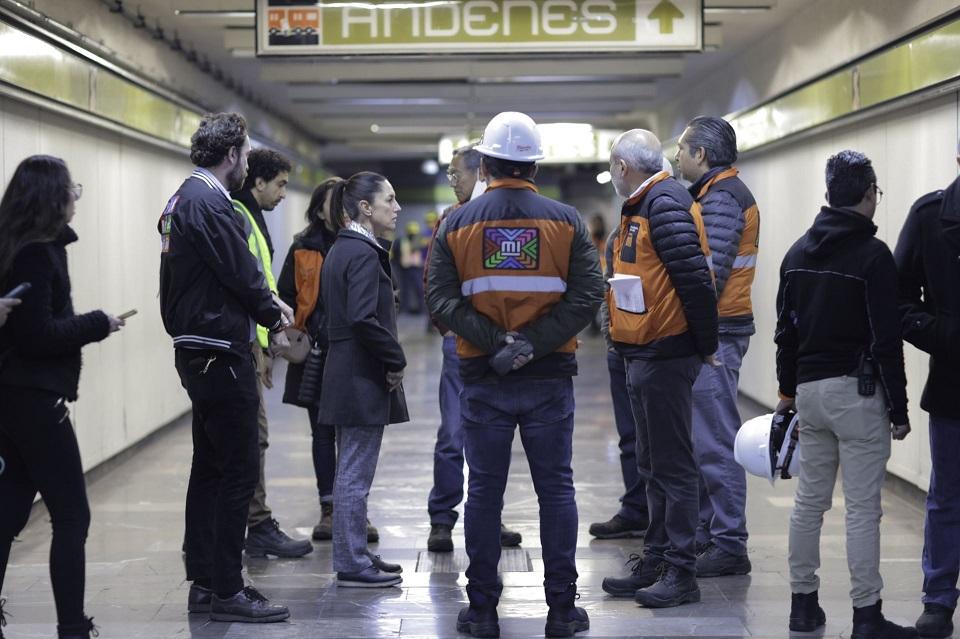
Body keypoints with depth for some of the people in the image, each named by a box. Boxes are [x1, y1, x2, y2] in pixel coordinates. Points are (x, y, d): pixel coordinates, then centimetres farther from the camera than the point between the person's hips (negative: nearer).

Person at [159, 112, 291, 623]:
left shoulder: (182, 199, 16)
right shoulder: (208, 202, -16)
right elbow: (241, 273, -16)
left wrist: (267, 304, 13)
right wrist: (273, 320, -1)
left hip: (196, 350, 11)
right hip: (221, 352, -11)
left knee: (209, 467, 15)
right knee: (238, 470, -6)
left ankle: (204, 581, 22)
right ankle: (226, 592, -2)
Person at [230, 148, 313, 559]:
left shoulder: (249, 217, 21)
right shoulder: (235, 217, -13)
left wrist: (264, 344, 21)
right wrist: (255, 345, -20)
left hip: (249, 344, 11)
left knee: (251, 436, 12)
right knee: (252, 435, -6)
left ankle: (255, 529, 17)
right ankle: (259, 528, -2)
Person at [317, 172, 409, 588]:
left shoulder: (341, 249, 14)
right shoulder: (363, 253, -17)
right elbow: (364, 319, -26)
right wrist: (396, 359, -14)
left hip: (346, 374, 10)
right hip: (364, 379, -10)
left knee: (351, 471, 16)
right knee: (356, 473, -3)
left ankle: (352, 554, 25)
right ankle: (352, 564, 4)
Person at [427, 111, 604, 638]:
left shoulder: (457, 224, 0)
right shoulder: (566, 221, -1)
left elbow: (441, 300, -8)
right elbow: (588, 295, -9)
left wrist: (496, 343, -12)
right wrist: (533, 343, -12)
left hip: (483, 379, 0)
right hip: (550, 378, 0)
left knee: (485, 491, 8)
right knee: (556, 489, 7)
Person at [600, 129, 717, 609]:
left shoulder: (665, 204, -16)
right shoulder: (641, 208, 16)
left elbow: (695, 278, -22)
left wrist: (706, 345, -16)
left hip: (666, 356, -10)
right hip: (645, 354, 10)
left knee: (672, 465, -4)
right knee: (653, 463, 16)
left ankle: (681, 572, 3)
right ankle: (655, 561, 26)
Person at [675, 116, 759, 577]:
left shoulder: (720, 198, -14)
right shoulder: (721, 192, 19)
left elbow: (712, 272, -22)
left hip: (714, 332, -11)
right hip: (712, 332, 11)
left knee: (715, 443, -7)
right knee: (702, 440, 15)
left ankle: (728, 547, -2)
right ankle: (705, 536, 23)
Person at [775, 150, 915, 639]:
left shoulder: (798, 253, 9)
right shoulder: (872, 254, -12)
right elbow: (886, 340, -13)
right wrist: (898, 409, -8)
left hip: (809, 390, 7)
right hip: (857, 392, -7)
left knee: (809, 501, 13)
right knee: (862, 508, -3)